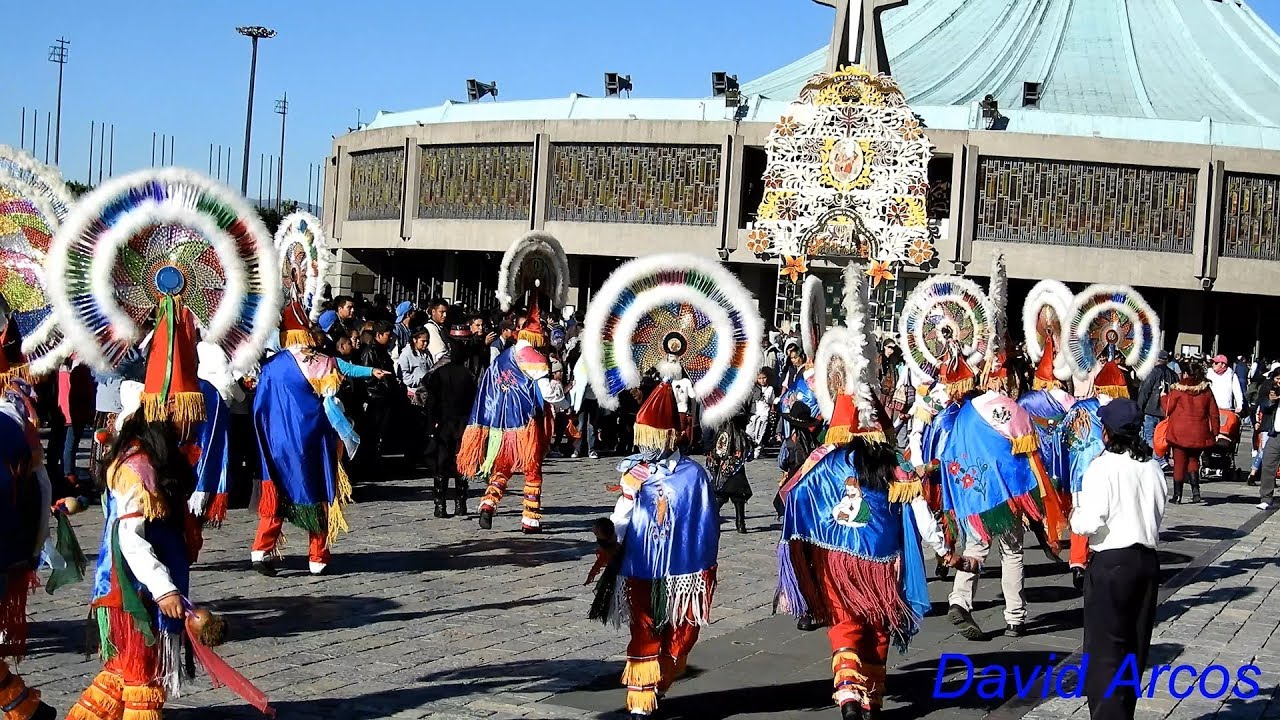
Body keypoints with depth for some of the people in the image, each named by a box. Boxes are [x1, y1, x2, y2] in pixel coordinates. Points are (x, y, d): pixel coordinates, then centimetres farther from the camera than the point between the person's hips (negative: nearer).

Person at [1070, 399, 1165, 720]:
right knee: (1135, 646, 15)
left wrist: (1074, 518, 2)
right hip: (1147, 560, 6)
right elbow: (1158, 515, 12)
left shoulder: (1102, 467, -14)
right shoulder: (1153, 468, 4)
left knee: (1106, 649, -1)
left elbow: (1090, 522, -18)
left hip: (1111, 564, -6)